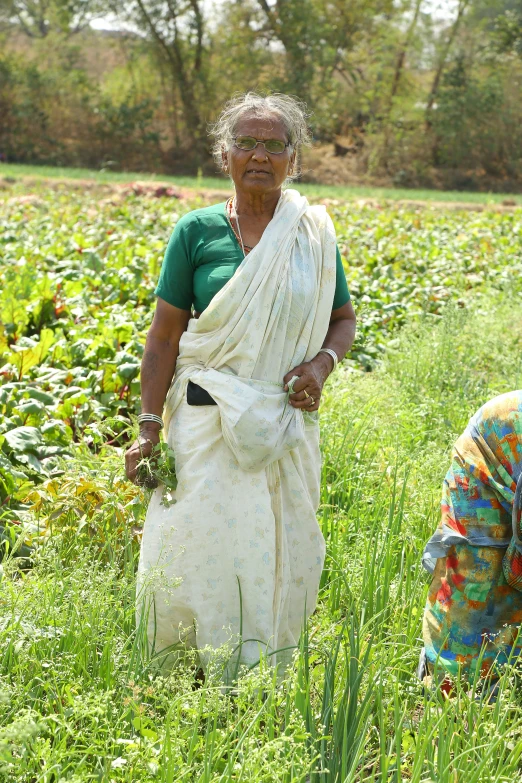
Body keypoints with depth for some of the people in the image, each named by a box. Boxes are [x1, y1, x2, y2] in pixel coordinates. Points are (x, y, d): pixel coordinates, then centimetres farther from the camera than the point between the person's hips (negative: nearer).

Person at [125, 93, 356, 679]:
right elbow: (164, 336, 0)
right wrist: (149, 428, -6)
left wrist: (322, 362, -8)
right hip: (209, 422, -2)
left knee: (279, 555, 6)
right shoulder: (196, 231, -1)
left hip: (286, 427, 2)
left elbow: (343, 319, 15)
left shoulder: (314, 233, 4)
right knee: (198, 549, -4)